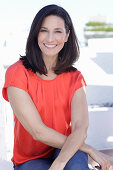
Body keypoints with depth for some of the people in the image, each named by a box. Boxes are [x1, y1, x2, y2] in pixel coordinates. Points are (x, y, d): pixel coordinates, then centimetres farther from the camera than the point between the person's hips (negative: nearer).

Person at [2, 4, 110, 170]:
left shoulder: (75, 78, -4)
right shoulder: (17, 73, -14)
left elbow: (81, 128, -19)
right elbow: (38, 131, -19)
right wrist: (89, 149, -18)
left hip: (67, 152, 2)